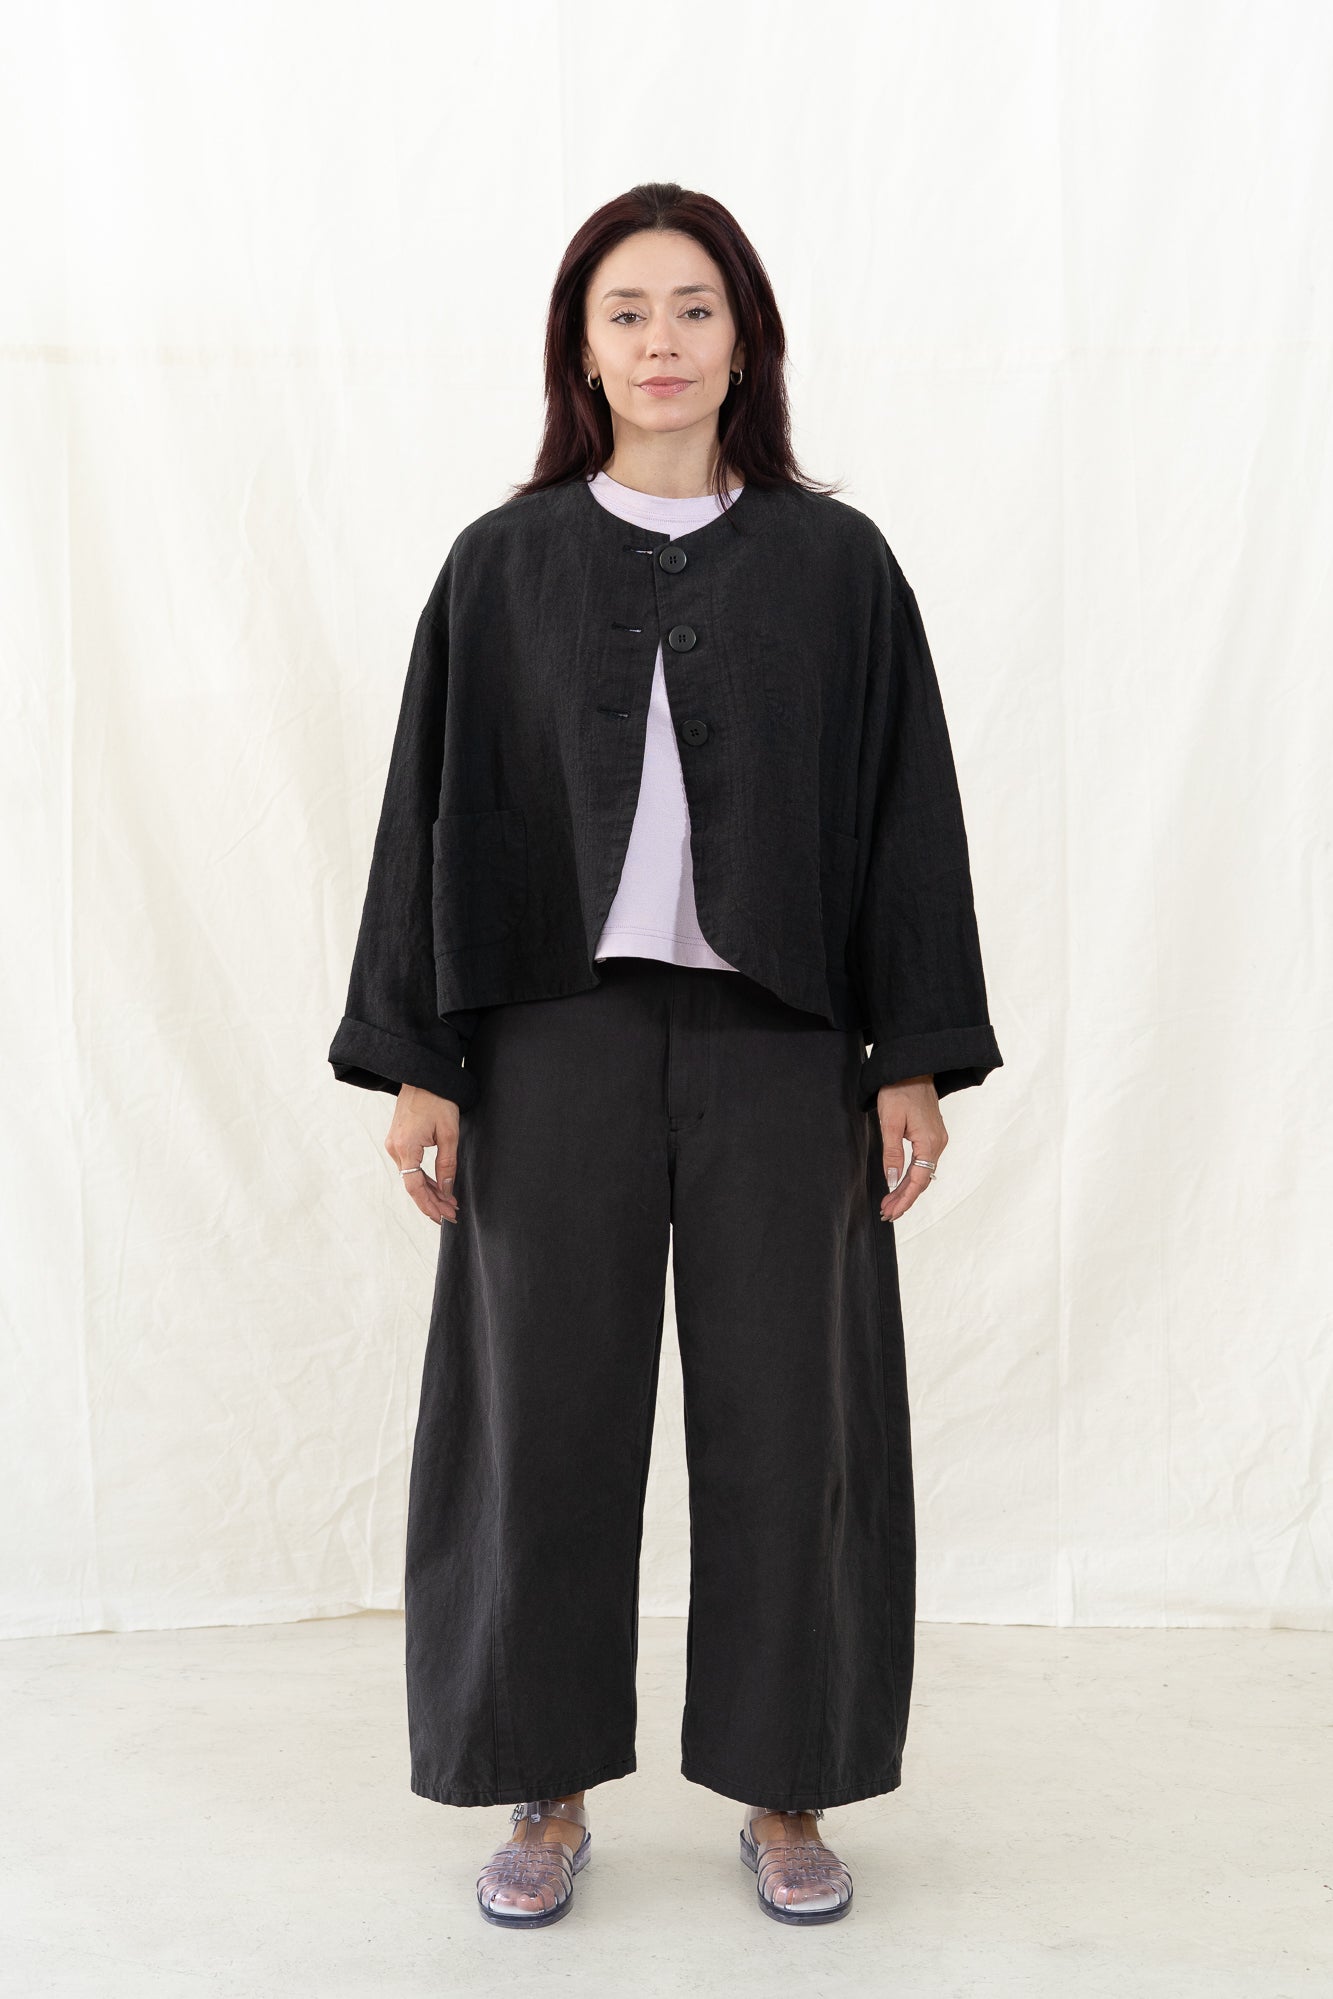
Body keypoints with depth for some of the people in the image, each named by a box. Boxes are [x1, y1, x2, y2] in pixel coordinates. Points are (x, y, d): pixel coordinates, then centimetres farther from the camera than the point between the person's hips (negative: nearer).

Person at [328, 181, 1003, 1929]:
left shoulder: (836, 562, 4)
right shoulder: (506, 564, 4)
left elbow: (907, 818, 3)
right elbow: (440, 812, 3)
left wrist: (917, 1059, -3)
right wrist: (415, 1061, -3)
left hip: (779, 1043, 0)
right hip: (559, 1037, 0)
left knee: (785, 1415, 5)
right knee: (545, 1411, 5)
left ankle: (787, 1789, 24)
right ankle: (550, 1794, 23)